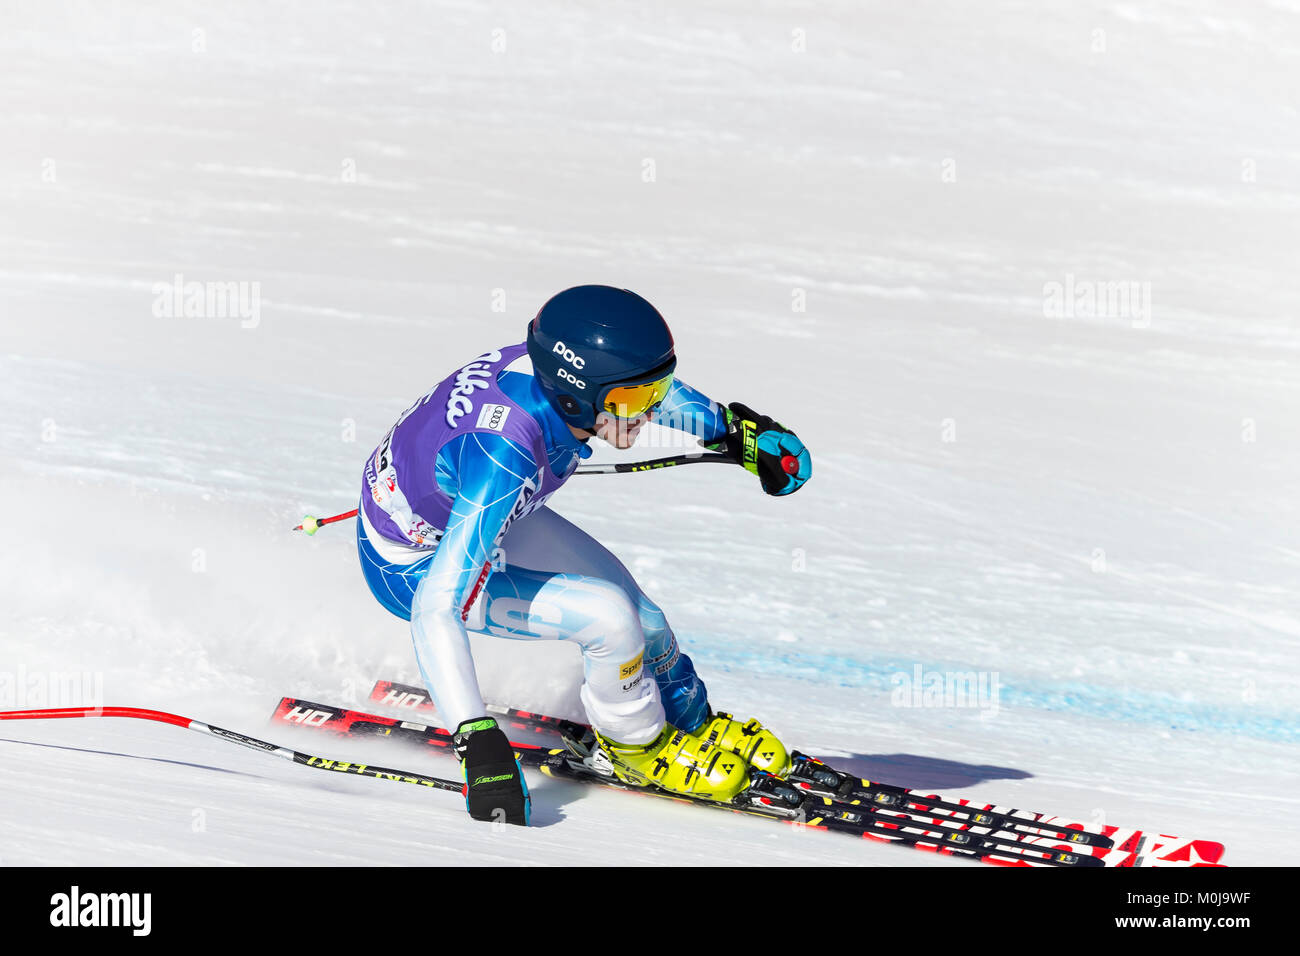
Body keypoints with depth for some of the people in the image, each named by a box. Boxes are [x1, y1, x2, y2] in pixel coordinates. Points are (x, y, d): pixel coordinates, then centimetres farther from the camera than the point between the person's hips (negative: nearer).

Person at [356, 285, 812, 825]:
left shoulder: (556, 364, -22)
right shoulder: (504, 460, -43)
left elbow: (640, 379, 3)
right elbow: (436, 605, -43)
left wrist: (738, 429, 10)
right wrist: (478, 743, -46)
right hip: (414, 567, -7)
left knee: (613, 584, 13)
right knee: (611, 617, -17)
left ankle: (690, 721, 39)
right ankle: (635, 748, 12)